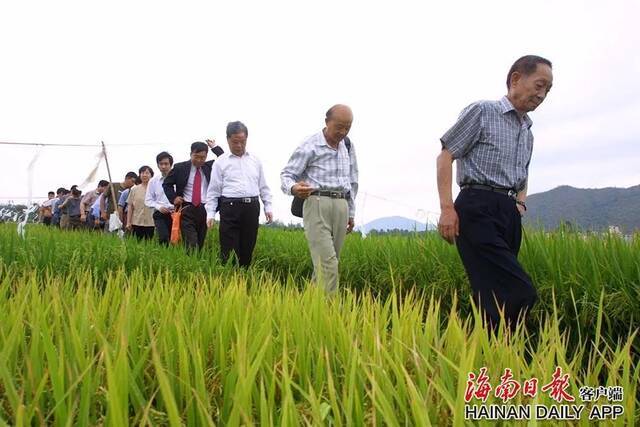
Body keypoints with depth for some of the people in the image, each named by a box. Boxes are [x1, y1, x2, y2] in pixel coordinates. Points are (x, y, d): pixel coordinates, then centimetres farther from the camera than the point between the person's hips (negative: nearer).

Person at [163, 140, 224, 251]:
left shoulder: (210, 166, 9)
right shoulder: (180, 167, 3)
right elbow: (166, 184, 12)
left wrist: (214, 147, -1)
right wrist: (173, 198, -2)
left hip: (205, 209, 3)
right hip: (186, 209, -3)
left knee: (200, 244, 8)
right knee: (191, 245, -14)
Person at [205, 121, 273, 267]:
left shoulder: (255, 160, 13)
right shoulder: (221, 162, 4)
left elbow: (263, 186, 17)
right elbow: (213, 190, 3)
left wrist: (268, 206, 9)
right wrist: (210, 213, -4)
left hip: (252, 207, 3)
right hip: (230, 207, -3)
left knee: (247, 248, 8)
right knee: (228, 249, -5)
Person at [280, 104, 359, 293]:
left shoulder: (348, 147, 14)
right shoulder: (310, 146, -5)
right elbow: (286, 174, -5)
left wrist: (351, 212, 21)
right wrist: (293, 188, -28)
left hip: (341, 206, 6)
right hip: (317, 205, -6)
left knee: (329, 261, 8)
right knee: (327, 261, -14)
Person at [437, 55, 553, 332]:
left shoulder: (527, 132, 24)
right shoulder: (482, 111, 2)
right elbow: (445, 157, -4)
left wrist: (520, 204, 14)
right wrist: (447, 208, -14)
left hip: (509, 214, 8)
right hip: (478, 210, -8)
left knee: (495, 295, 5)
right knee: (520, 293, -18)